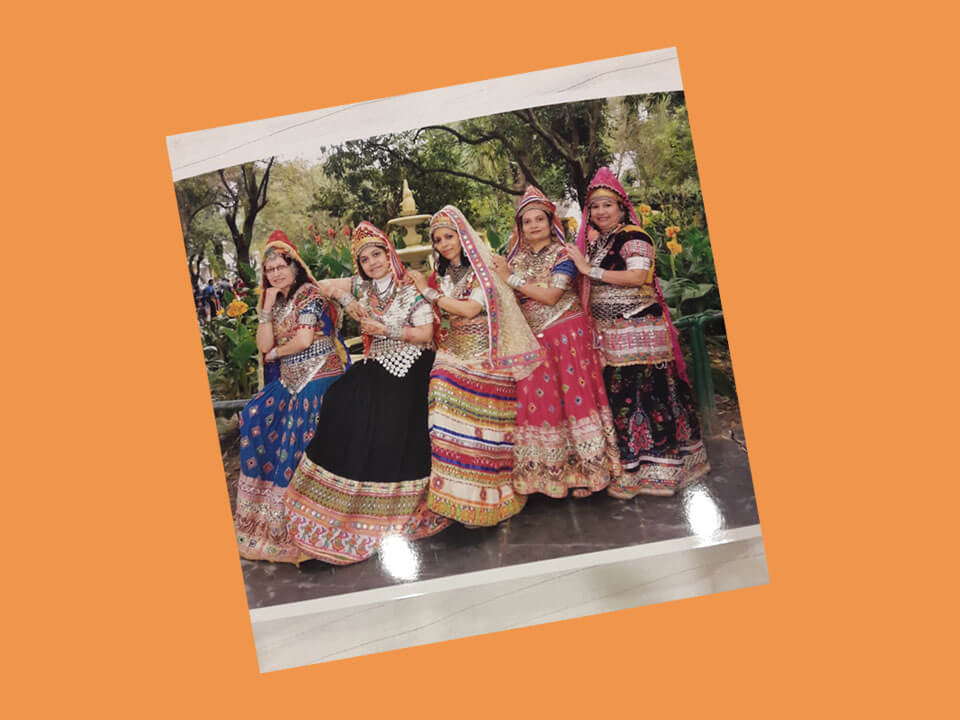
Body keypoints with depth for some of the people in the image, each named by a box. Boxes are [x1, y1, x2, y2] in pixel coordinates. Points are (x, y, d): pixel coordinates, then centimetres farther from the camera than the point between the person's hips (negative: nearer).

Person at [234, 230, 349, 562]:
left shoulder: (308, 293, -5)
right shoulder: (277, 303, 17)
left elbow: (305, 338, -14)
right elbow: (264, 345, 5)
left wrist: (275, 353, 2)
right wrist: (267, 307, 0)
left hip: (319, 379, -8)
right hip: (291, 381, 8)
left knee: (298, 439, -12)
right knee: (255, 417, -4)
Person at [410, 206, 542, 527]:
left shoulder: (482, 270, -1)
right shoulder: (442, 276, 17)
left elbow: (469, 309, -14)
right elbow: (438, 321, 17)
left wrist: (428, 292, -7)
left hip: (484, 358, -5)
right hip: (453, 356, 5)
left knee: (483, 424, -11)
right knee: (450, 416, -12)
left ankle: (485, 498, -4)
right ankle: (457, 494, -7)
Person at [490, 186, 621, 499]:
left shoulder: (562, 255, -3)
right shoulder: (517, 259, 12)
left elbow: (550, 296, -15)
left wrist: (511, 278, -13)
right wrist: (499, 273, -5)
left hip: (566, 336, -4)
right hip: (532, 340, 4)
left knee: (572, 395, -4)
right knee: (537, 399, 1)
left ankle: (584, 467, 5)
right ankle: (547, 472, 11)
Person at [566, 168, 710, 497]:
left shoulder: (633, 237, -5)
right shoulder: (593, 244, 18)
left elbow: (637, 276, -20)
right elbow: (589, 290, 26)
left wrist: (589, 270, -16)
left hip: (638, 330, -7)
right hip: (606, 333, 8)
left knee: (644, 392, -8)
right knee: (615, 396, 7)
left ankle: (654, 468, 0)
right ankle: (626, 468, 15)